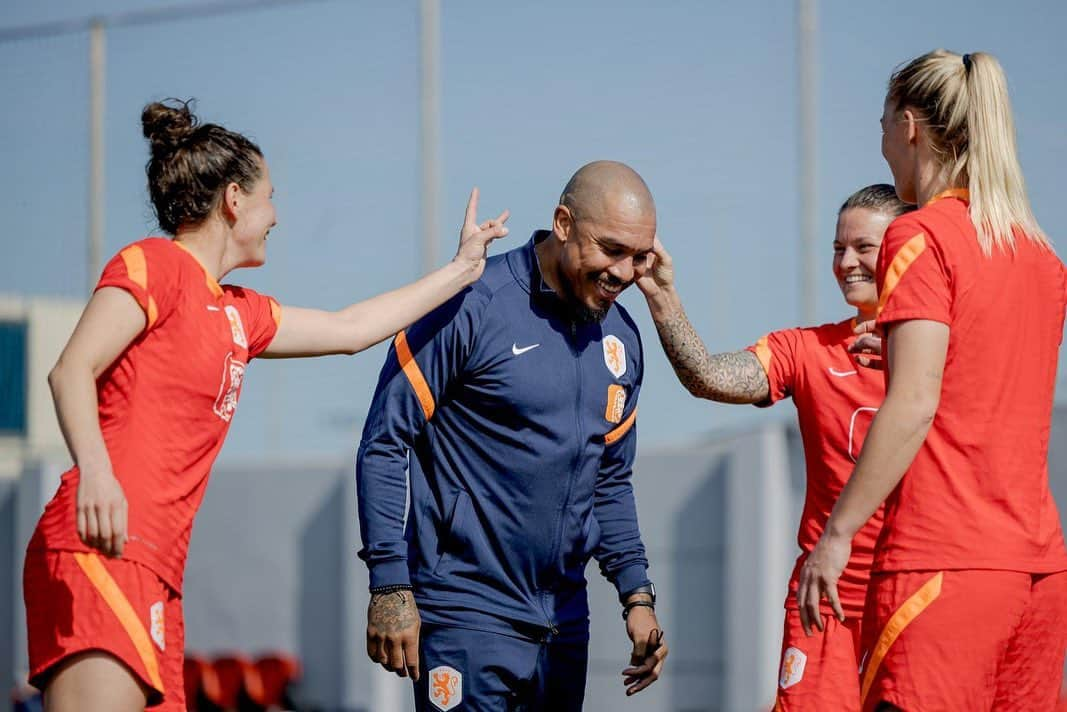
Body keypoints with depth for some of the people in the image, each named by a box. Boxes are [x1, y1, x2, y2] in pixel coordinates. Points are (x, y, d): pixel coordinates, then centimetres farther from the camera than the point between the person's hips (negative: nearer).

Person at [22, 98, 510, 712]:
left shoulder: (236, 314, 26)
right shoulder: (155, 264, 0)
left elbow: (350, 329, 36)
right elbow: (72, 370, -13)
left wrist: (460, 270, 44)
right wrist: (94, 471, -30)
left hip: (154, 572, 10)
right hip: (102, 552, -10)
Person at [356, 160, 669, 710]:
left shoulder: (621, 339, 11)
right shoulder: (472, 306, -11)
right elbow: (383, 445, -10)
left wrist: (637, 594, 11)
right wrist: (390, 586, -15)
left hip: (564, 621, 7)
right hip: (467, 617, -7)